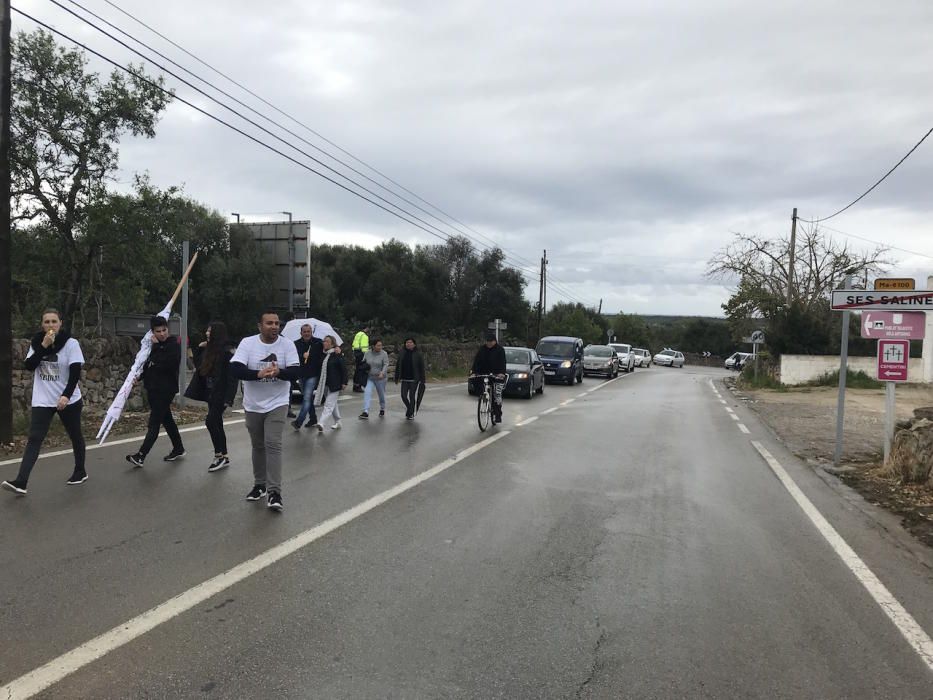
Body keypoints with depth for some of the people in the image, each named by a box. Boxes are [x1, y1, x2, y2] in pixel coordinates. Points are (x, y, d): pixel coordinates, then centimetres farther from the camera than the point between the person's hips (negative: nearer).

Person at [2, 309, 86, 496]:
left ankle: (80, 472, 28)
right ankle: (20, 483, -12)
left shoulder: (71, 343, -10)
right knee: (34, 439, -7)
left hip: (68, 400, -3)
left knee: (75, 436, 11)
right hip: (42, 400, 3)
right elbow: (29, 365, -7)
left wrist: (66, 395, -25)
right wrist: (43, 346, -18)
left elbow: (75, 373, -14)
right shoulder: (37, 342, 4)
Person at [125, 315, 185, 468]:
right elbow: (147, 364, 21)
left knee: (154, 422, -8)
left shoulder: (174, 345, -10)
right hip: (153, 388, 8)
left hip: (165, 390, -8)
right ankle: (178, 449, 27)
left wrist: (156, 347, -17)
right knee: (166, 420, 15)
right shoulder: (154, 345, 11)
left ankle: (140, 456, -9)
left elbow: (167, 365, -25)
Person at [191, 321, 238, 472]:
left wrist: (228, 398, -22)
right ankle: (224, 457, 20)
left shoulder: (227, 351, -14)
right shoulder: (209, 350, 11)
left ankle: (219, 455, -2)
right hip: (210, 394, 9)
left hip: (220, 395, -9)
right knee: (217, 425, 11)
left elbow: (232, 376, -18)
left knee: (211, 422, -14)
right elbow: (198, 365, 21)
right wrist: (199, 348, 8)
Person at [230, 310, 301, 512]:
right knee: (258, 446, 15)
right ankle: (259, 484, 31)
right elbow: (235, 369, -18)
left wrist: (278, 372, -34)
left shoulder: (287, 344, -7)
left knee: (273, 445, -12)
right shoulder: (247, 343, -8)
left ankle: (274, 492, -9)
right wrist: (259, 374, -33)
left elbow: (296, 372, -14)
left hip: (277, 404, -2)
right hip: (253, 405, 2)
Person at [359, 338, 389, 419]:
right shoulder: (367, 353, -1)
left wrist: (382, 373, -34)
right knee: (367, 392, -15)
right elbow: (363, 363, 11)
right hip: (369, 378, 2)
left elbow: (386, 365, -19)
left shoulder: (384, 354, -10)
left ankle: (382, 409, 38)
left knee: (381, 394, 12)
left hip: (380, 378, -2)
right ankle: (366, 412, -18)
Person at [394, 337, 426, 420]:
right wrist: (396, 377, 8)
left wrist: (422, 380, -7)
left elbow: (422, 368, -4)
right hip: (404, 379, 3)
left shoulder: (418, 355, -4)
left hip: (414, 380, -3)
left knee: (412, 396, -1)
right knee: (404, 396, 2)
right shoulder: (402, 353, 4)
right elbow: (398, 366, 10)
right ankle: (409, 409, 29)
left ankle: (411, 414, 10)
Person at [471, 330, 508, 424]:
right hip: (484, 374, 4)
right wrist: (473, 371, -13)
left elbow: (502, 362, -13)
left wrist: (502, 373, -29)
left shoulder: (500, 349, -4)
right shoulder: (482, 349, 6)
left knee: (497, 394, -11)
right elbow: (476, 360, 1)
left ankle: (498, 415, -5)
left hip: (497, 375, -4)